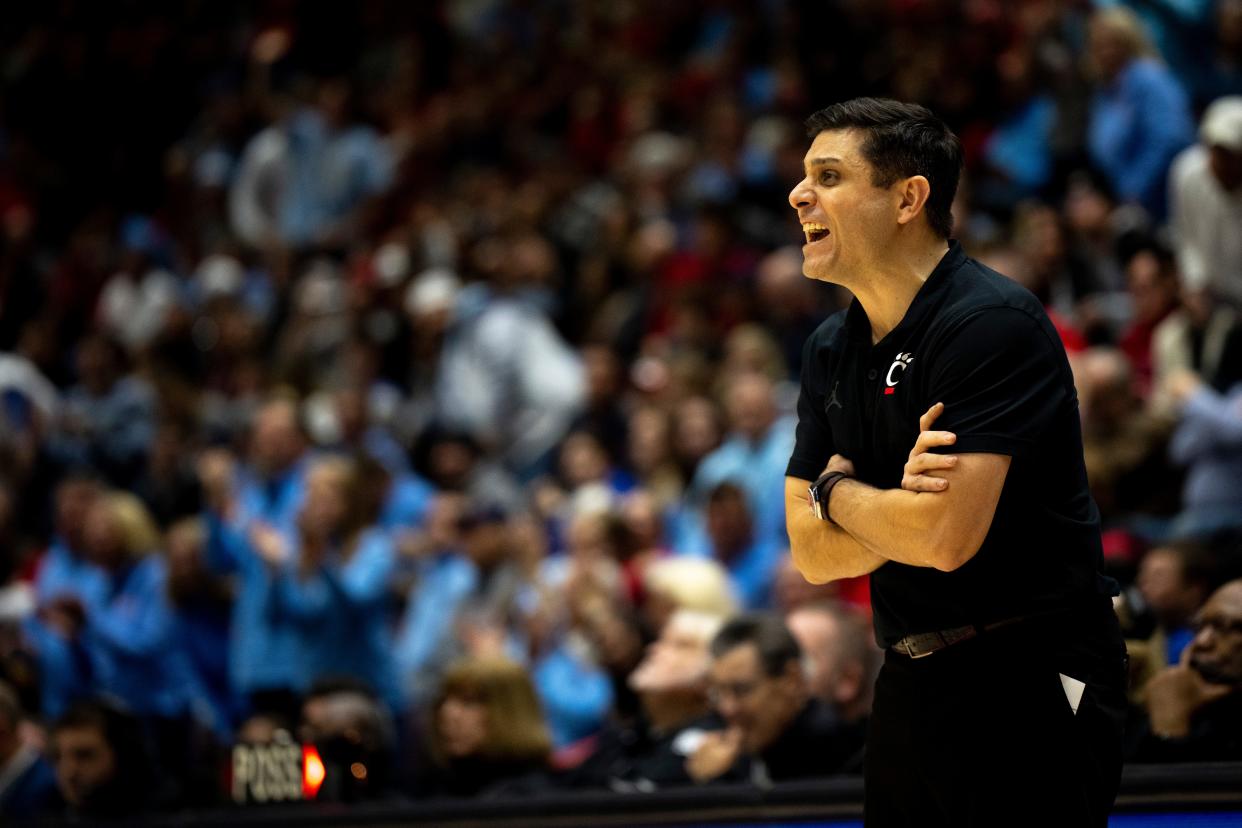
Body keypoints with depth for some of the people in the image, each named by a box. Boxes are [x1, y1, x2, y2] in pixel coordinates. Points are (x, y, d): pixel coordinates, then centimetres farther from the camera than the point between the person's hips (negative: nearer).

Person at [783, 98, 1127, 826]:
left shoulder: (991, 322, -17)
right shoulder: (832, 349, 9)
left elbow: (945, 538, -25)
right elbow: (813, 554, 5)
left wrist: (836, 490, -6)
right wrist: (899, 505, -16)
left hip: (1032, 684, -8)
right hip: (913, 684, 8)